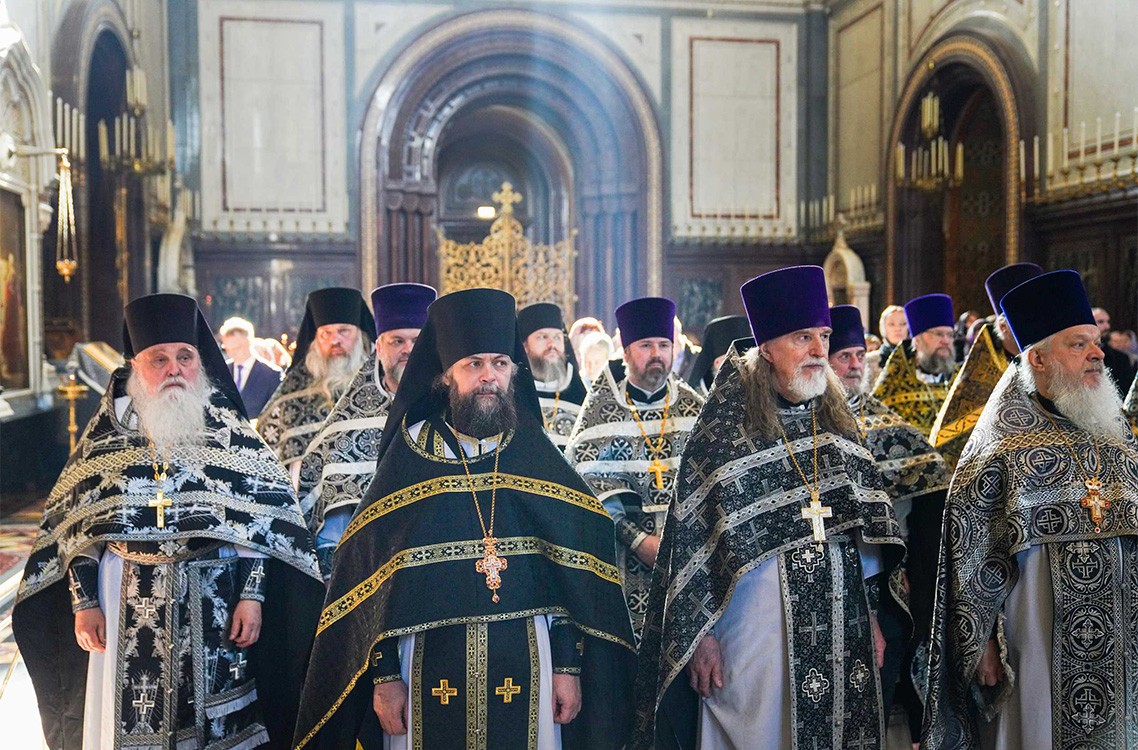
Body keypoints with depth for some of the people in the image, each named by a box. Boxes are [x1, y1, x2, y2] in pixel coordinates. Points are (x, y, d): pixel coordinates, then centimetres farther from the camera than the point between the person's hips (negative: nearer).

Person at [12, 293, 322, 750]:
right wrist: (83, 604, 1)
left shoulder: (231, 434, 1)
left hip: (215, 604, -1)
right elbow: (75, 527, 6)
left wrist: (252, 596, -7)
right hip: (127, 605, 1)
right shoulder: (106, 437, 4)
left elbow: (261, 521, -1)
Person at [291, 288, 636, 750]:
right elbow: (369, 571, 1)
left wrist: (569, 665, -1)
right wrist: (383, 675, -2)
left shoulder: (535, 455, 3)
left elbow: (574, 570, 3)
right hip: (430, 666, -1)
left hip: (526, 660, 1)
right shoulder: (409, 456, 0)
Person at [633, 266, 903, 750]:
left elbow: (865, 524, 14)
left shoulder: (836, 420, 9)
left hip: (841, 626, 5)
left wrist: (871, 615, 12)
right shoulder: (726, 425, -7)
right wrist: (701, 634, -10)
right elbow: (694, 531, -8)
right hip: (756, 620, -5)